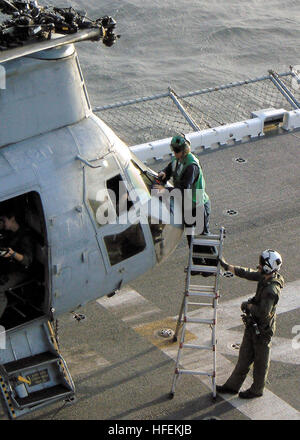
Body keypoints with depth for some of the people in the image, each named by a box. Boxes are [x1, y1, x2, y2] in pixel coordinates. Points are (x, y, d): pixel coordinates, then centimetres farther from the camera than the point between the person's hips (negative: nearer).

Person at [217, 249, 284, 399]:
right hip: (253, 325, 9)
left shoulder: (271, 289, -31)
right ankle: (232, 385, 31)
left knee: (260, 360, 11)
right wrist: (227, 266, 10)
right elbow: (247, 273, 10)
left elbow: (263, 312, -34)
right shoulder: (264, 277, -4)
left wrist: (249, 306, -18)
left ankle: (257, 390, 29)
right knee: (244, 356, 18)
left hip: (262, 330, -9)